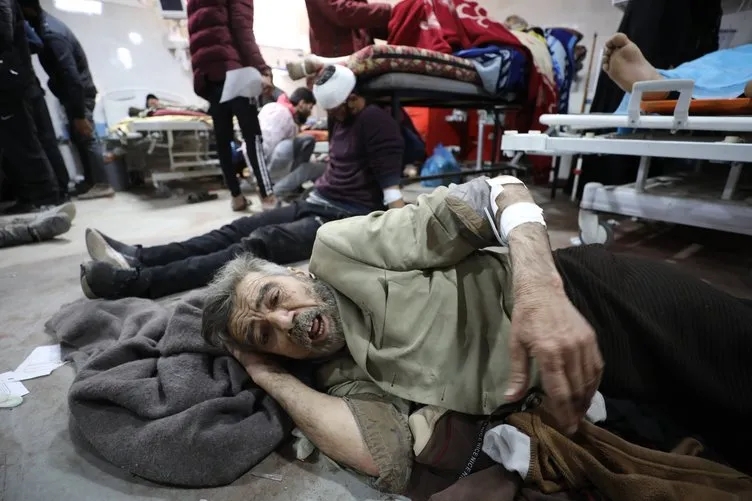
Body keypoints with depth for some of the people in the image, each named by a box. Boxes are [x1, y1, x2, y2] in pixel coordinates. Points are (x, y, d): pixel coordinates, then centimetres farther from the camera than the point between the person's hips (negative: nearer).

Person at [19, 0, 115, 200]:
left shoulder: (51, 34, -22)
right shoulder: (45, 23, 7)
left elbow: (72, 75, -26)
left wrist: (79, 115, -26)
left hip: (79, 91, -9)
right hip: (72, 90, 9)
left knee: (86, 138, -8)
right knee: (78, 137, 11)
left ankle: (101, 184, -4)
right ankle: (90, 180, 17)